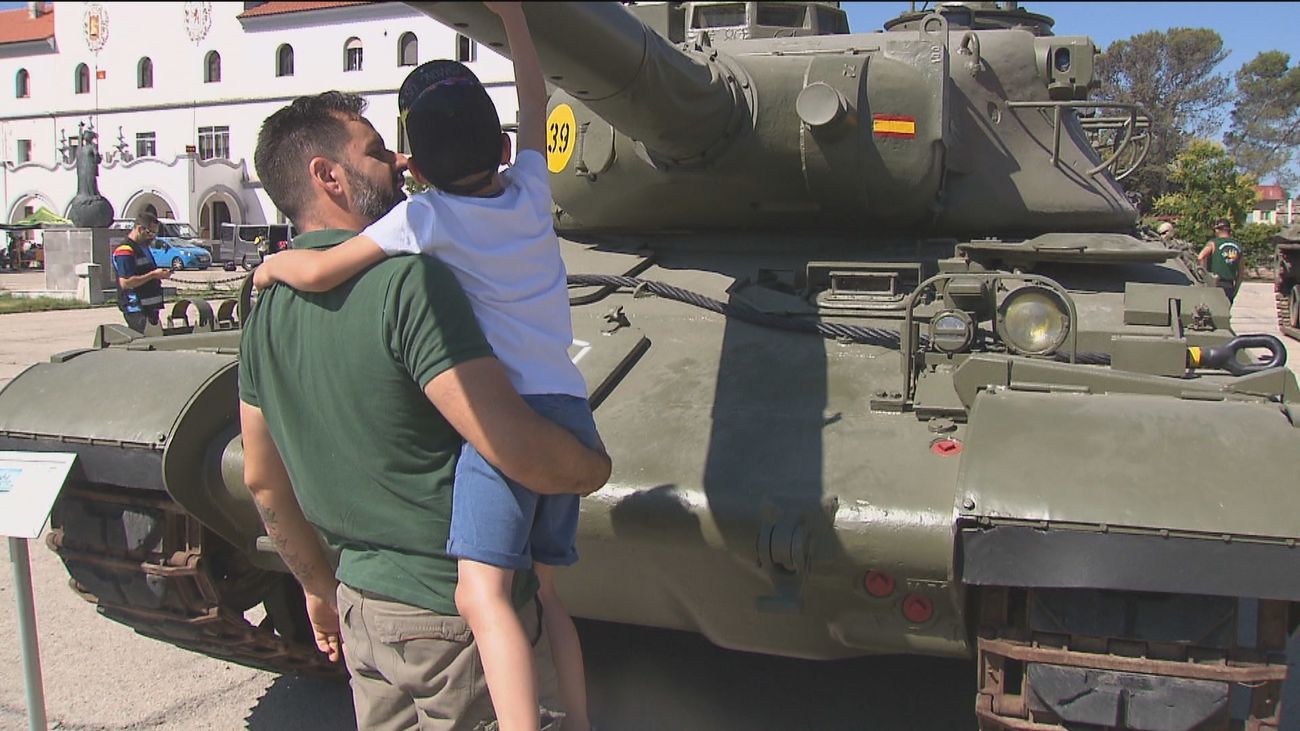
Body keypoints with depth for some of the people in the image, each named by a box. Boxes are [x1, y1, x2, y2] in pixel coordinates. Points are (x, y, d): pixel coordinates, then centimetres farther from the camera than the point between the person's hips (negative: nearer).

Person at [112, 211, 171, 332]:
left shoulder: (143, 248, 19)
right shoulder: (125, 251, -13)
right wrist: (153, 275, -19)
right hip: (136, 309, -10)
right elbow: (125, 283, -22)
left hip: (150, 307, 10)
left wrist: (160, 274, 12)